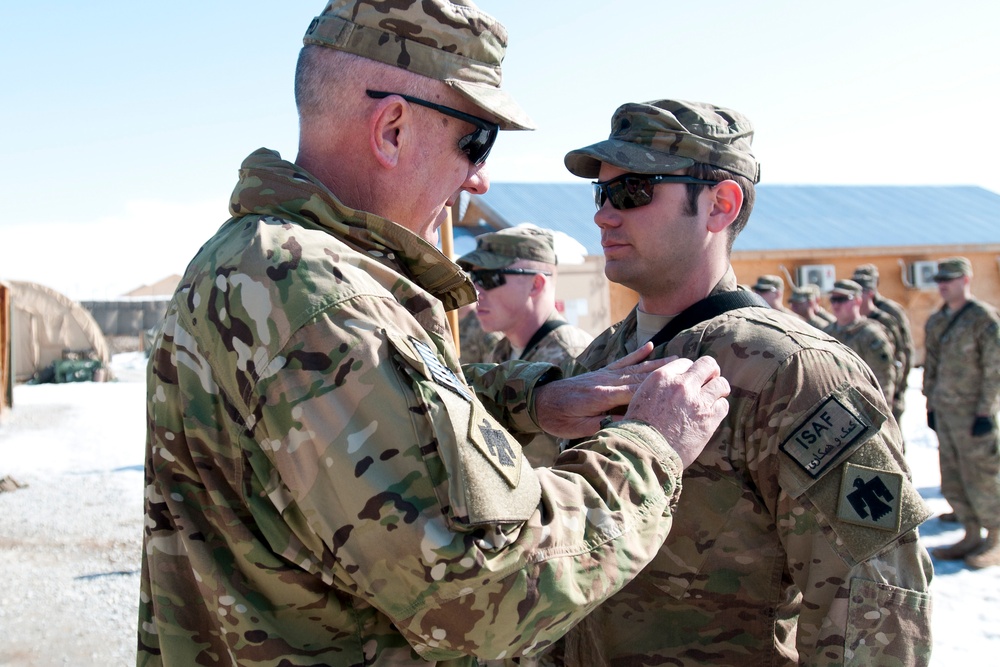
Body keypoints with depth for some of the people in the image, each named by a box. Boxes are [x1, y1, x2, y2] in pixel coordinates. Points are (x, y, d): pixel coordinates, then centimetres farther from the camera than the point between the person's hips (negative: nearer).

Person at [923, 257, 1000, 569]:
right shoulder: (935, 321, 11)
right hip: (945, 412, 7)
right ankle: (972, 535, 24)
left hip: (974, 414, -7)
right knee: (952, 481, 10)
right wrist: (931, 405, 14)